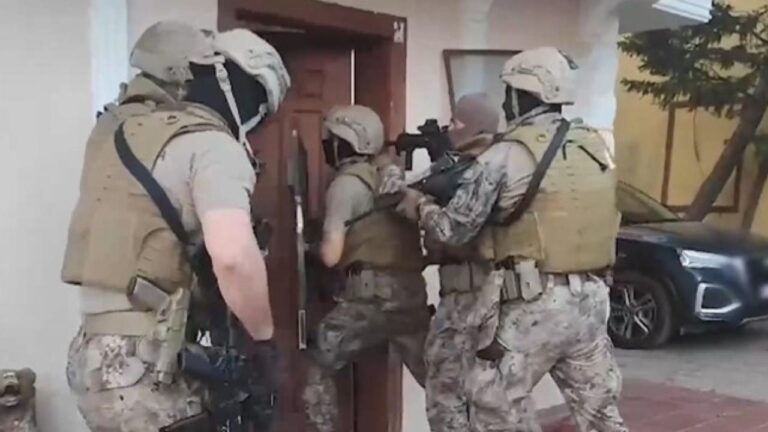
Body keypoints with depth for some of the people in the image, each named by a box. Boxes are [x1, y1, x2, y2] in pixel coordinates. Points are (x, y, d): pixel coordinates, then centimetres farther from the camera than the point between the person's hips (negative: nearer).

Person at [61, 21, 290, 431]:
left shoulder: (124, 125, 12)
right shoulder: (213, 146, -13)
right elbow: (234, 257, -29)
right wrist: (264, 336, -14)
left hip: (95, 350, 8)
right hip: (140, 366, -8)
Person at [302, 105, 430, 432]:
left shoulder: (346, 183, -3)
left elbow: (331, 255, -8)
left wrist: (318, 241, 12)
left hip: (371, 294, -7)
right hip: (412, 291, 7)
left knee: (316, 367, 6)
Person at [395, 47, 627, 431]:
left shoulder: (508, 154, -10)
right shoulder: (594, 146, 8)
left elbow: (454, 229, -7)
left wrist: (420, 206, 14)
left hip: (533, 303, -6)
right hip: (590, 299, 6)